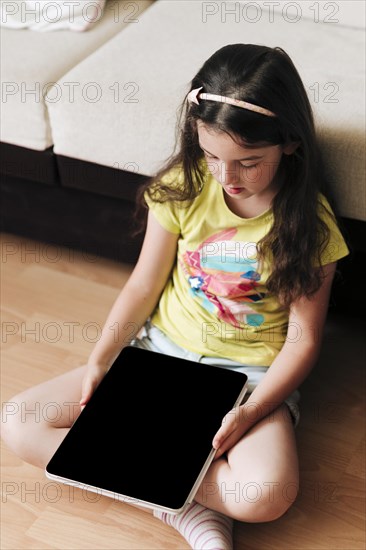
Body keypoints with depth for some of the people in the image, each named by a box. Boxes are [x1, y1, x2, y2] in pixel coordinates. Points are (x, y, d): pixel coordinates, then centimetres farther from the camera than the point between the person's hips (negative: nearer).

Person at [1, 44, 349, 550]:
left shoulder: (309, 223, -14)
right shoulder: (183, 187, -7)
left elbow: (303, 338, -10)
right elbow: (144, 285, 1)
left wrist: (250, 412, -22)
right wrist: (100, 359, -10)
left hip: (251, 372, -3)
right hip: (161, 347, 4)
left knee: (266, 495, -35)